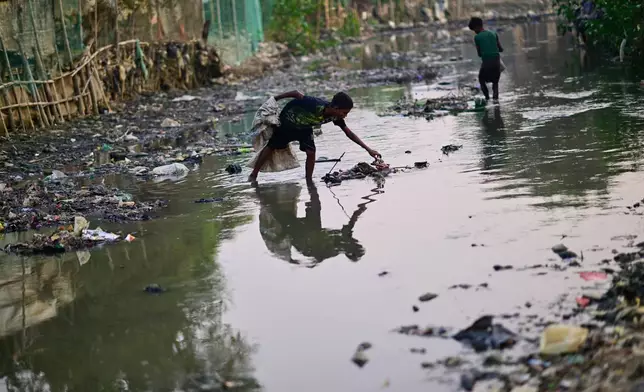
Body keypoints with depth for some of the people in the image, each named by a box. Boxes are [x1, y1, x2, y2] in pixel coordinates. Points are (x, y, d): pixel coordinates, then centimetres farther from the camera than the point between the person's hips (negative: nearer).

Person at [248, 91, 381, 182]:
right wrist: (275, 99, -20)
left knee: (311, 152, -13)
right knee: (271, 147, 8)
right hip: (287, 121, -5)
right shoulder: (316, 105, -43)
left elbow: (349, 133, -12)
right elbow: (296, 94, -30)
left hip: (304, 127, 5)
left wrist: (368, 149, -15)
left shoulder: (335, 116, -23)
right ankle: (253, 176, 23)